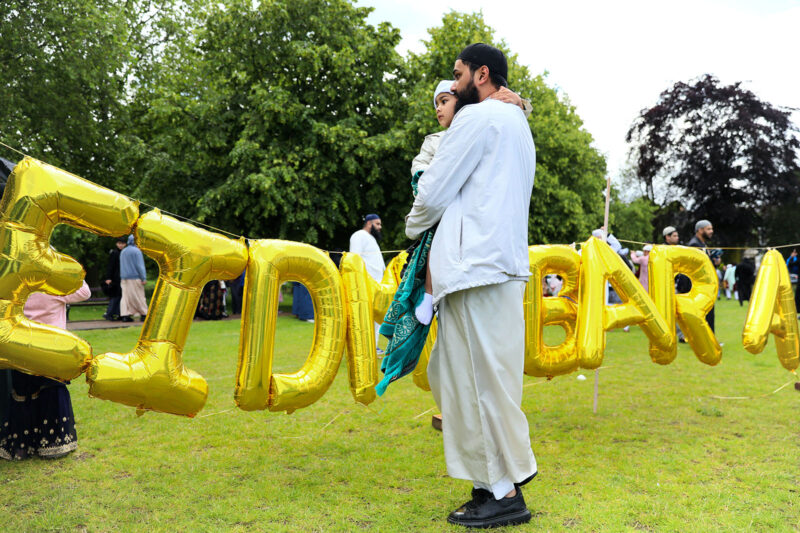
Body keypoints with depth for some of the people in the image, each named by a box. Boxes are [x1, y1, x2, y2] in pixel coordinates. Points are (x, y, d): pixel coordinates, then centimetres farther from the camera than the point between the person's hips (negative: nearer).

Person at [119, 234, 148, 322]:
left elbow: (121, 266, 18)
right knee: (139, 296, 1)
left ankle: (125, 315, -3)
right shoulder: (136, 251, -9)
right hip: (135, 278, -6)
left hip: (124, 278, 6)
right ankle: (143, 314, 6)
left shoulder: (123, 251, 13)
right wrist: (144, 278, -12)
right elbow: (140, 265, -12)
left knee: (126, 296, 4)